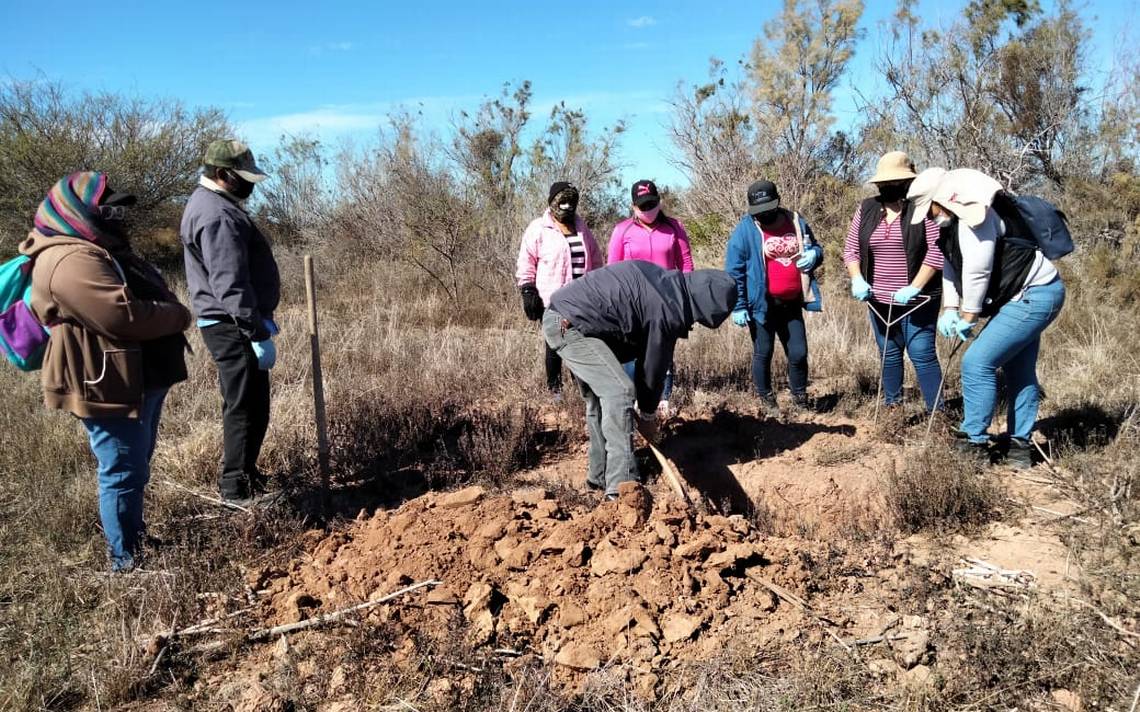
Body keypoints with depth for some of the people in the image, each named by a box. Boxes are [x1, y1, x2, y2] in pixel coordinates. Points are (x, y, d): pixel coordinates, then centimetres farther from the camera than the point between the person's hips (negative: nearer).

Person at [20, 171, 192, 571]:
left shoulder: (95, 250, 16)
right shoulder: (71, 261, -21)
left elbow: (146, 297, 20)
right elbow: (125, 315, -30)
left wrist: (171, 312, -1)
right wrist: (179, 316, -15)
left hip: (138, 380, 11)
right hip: (109, 387, -11)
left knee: (135, 467, 22)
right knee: (123, 472, -2)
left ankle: (134, 537, 38)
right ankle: (127, 560, 10)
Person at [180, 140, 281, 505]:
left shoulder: (210, 203, 16)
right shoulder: (218, 216, -20)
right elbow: (230, 285, -26)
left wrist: (261, 318, 24)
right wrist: (258, 334, -25)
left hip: (230, 324, 11)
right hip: (233, 327, -11)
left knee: (249, 405, 19)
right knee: (245, 407, -4)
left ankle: (244, 475, 32)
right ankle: (238, 490, 5)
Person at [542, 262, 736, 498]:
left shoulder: (664, 278, 8)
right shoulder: (667, 313, -18)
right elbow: (653, 366, -5)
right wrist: (648, 415, 11)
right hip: (569, 325, -10)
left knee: (598, 396, 17)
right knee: (619, 392, -14)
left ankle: (600, 475, 26)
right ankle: (621, 485, -14)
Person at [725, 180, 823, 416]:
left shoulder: (796, 221, 4)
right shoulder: (745, 229, -9)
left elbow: (815, 248, 19)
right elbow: (733, 271, -10)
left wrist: (813, 255, -7)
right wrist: (738, 306, -13)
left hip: (791, 304, 4)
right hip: (762, 305, -4)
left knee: (799, 353, 7)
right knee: (763, 354, 9)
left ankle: (801, 400, 26)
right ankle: (766, 401, 25)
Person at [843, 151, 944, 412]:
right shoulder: (867, 209, 6)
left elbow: (937, 250, -15)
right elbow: (851, 248, 9)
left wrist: (915, 287, -21)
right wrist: (857, 279, -8)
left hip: (918, 299, -5)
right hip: (879, 299, 5)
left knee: (922, 354, -5)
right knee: (889, 354, 15)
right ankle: (892, 405, 28)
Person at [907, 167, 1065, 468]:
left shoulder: (976, 216, -23)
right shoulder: (954, 221, 10)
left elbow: (977, 272, -25)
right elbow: (952, 267, 13)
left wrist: (967, 318, -14)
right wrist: (949, 309, 2)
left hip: (1033, 297, -11)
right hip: (1030, 296, 11)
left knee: (977, 362, -12)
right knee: (1019, 371, 16)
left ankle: (973, 442, -4)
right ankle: (1020, 446, 25)